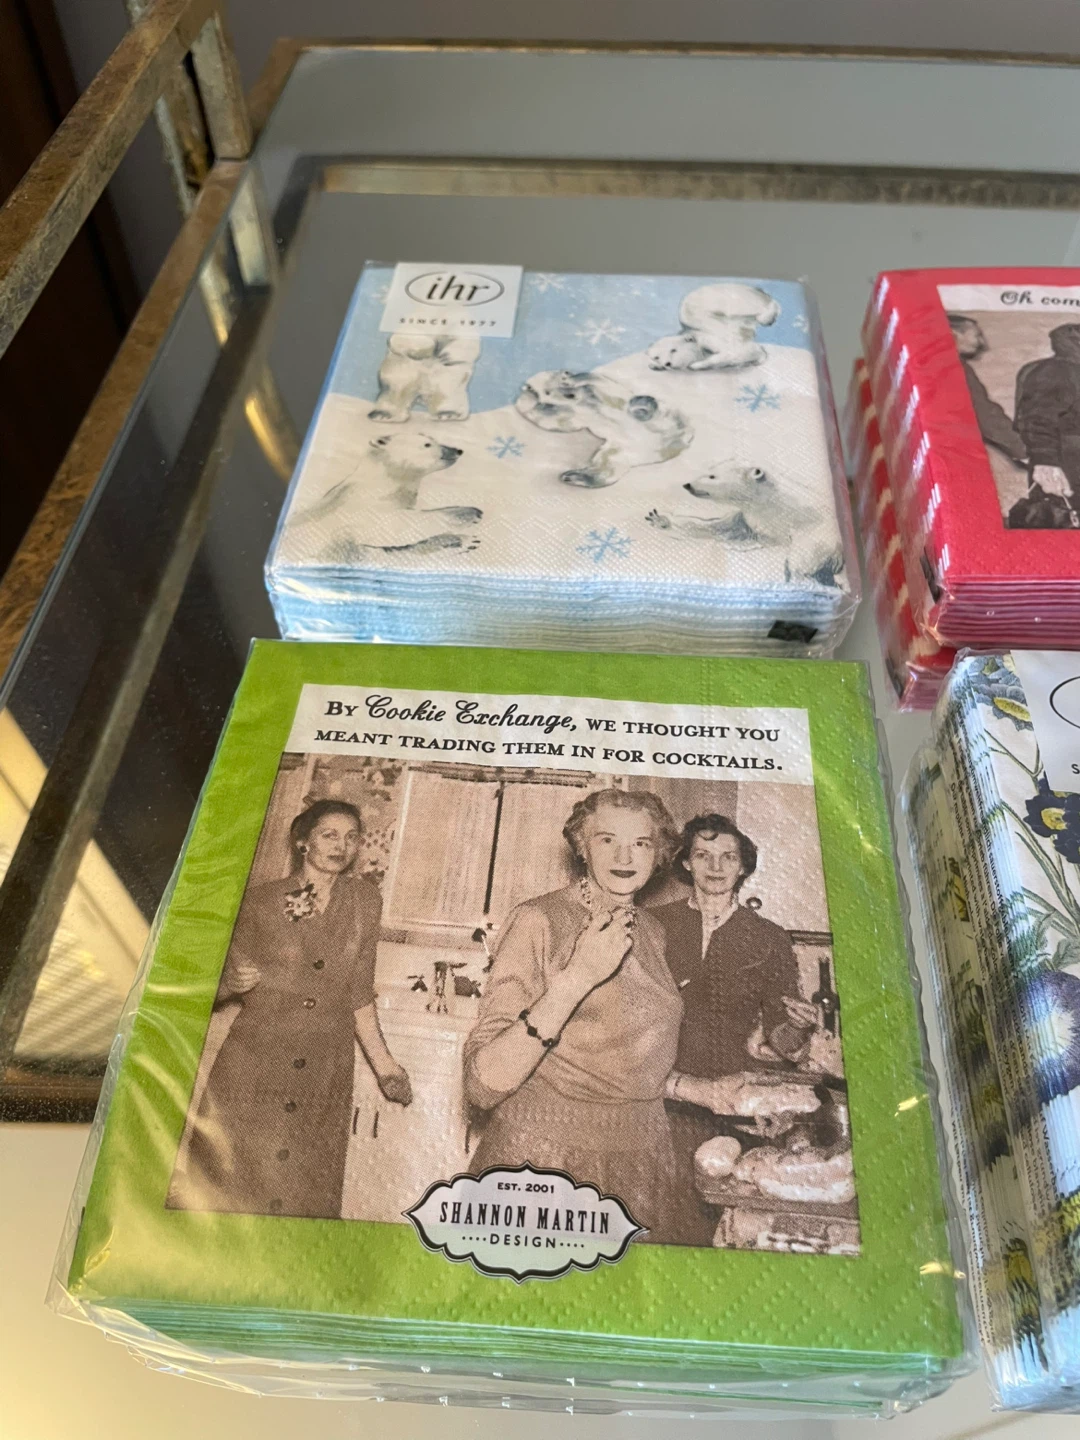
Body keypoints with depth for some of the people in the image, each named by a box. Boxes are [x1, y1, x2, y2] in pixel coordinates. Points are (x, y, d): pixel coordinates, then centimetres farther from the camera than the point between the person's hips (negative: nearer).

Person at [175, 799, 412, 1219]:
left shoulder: (363, 901, 7)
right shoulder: (260, 901, 2)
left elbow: (358, 995, 11)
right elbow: (222, 987, 7)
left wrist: (383, 1064, 8)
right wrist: (233, 984, -14)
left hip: (323, 1076, 2)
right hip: (252, 1066, -1)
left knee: (305, 1198, 2)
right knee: (229, 1187, -1)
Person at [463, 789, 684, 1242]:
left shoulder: (652, 931, 3)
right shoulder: (539, 921, -16)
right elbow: (482, 1085, -24)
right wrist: (576, 978, -31)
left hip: (637, 1166, 6)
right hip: (543, 1159, -5)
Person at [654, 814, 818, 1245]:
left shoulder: (769, 940, 9)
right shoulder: (653, 926, 5)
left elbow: (783, 1044, 9)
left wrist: (794, 1029, -12)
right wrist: (688, 1086, -10)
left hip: (740, 1109, 1)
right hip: (664, 1101, -1)